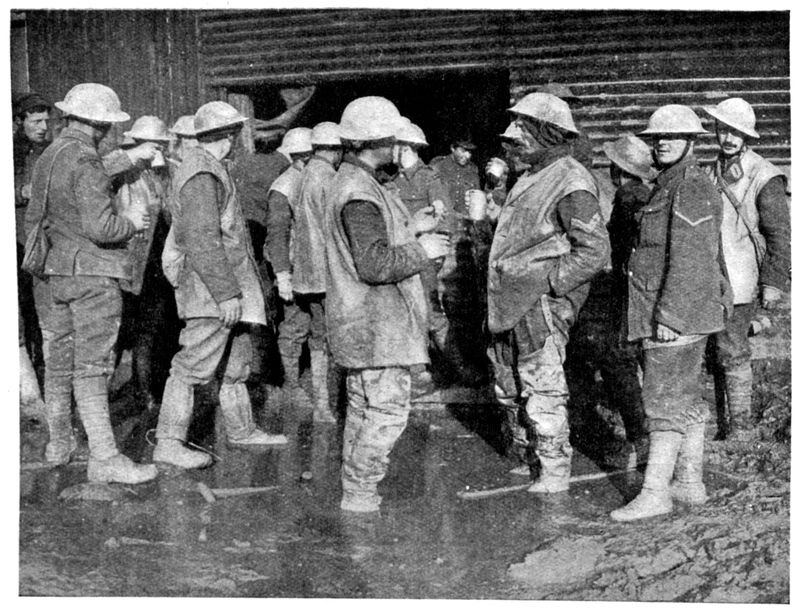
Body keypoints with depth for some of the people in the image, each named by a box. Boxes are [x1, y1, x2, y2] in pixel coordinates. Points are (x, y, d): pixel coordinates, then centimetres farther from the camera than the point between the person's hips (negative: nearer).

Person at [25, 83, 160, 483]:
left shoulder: (47, 158, 11)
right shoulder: (85, 161, -15)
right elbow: (99, 227, -22)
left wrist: (127, 159, 35)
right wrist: (132, 223, -4)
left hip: (54, 273, 8)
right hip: (92, 274, -8)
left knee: (57, 363, 16)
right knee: (91, 368, -8)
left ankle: (58, 444, 30)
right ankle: (104, 459, -4)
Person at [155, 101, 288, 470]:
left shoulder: (211, 169, 17)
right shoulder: (202, 175, -16)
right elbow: (202, 240, -23)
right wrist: (226, 294, -24)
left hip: (228, 284, 11)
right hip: (210, 287, -11)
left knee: (236, 361, 18)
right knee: (195, 364, -8)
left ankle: (241, 431, 30)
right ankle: (168, 443, -2)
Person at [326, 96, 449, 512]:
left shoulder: (351, 182, 15)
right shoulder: (359, 193, -20)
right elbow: (373, 265, -25)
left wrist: (408, 230, 12)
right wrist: (422, 250, -14)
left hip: (363, 319, 11)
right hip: (374, 321, -11)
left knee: (363, 406, 16)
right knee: (389, 407, -5)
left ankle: (354, 489, 24)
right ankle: (360, 492, 2)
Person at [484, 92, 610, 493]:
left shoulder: (571, 183, -14)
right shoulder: (531, 178, 16)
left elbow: (594, 250, -19)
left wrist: (548, 283, -19)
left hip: (540, 306, -10)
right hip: (508, 304, 10)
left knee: (542, 392, -3)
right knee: (509, 390, 18)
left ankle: (554, 473, 9)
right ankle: (530, 460, 33)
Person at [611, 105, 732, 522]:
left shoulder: (691, 188, -14)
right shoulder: (670, 186, 18)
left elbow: (688, 259, -21)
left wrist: (667, 314, -23)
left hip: (674, 313, -11)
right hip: (687, 313, 11)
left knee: (665, 402, -7)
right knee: (688, 399, 14)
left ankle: (655, 493, -2)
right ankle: (690, 482, 23)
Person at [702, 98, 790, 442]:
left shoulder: (764, 178, -8)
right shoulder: (713, 171, 14)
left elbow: (779, 235, -8)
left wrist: (774, 283, -13)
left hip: (738, 283, -7)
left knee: (732, 352, -6)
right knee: (716, 353, 10)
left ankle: (741, 425, 4)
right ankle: (722, 424, 20)